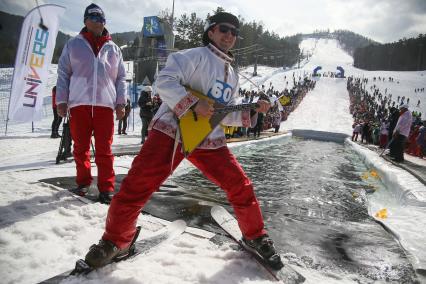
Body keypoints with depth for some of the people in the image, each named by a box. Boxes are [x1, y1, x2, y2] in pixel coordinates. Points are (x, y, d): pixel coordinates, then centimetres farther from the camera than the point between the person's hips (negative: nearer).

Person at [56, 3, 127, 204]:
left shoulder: (113, 49, 16)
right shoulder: (73, 45, 13)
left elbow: (120, 78, 14)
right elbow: (63, 74, 10)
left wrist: (121, 102, 5)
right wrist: (61, 100, 1)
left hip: (105, 104, 0)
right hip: (79, 103, 1)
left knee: (104, 149, -2)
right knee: (81, 147, 7)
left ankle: (106, 187, 3)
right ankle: (83, 181, 23)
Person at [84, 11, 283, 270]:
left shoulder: (232, 75, 22)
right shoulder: (197, 55, 0)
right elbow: (165, 81, -13)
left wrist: (253, 110, 8)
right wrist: (194, 104, -23)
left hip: (209, 141, 6)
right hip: (171, 131, -5)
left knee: (241, 186, 0)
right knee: (137, 185, -15)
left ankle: (255, 236, 23)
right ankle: (115, 242, 8)